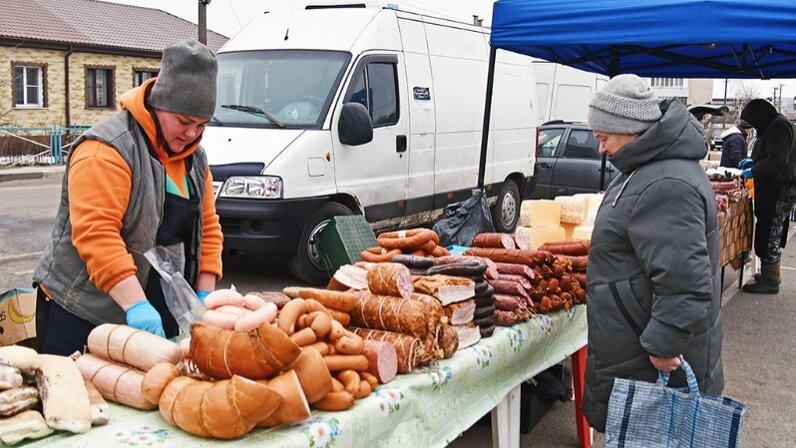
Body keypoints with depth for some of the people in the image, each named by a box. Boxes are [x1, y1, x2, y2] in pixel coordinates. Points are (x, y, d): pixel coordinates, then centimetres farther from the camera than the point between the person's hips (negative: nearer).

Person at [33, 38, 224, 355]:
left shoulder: (195, 157, 8)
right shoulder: (106, 150, -17)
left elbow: (209, 227, 10)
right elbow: (95, 234, -26)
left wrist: (205, 295, -1)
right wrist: (137, 305, -32)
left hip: (157, 316, 7)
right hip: (81, 313, -6)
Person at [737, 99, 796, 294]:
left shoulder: (779, 127, -16)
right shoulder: (774, 125, 17)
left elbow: (777, 161, -23)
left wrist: (753, 172, -13)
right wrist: (753, 161, 15)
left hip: (778, 192, -10)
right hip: (779, 190, 10)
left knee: (769, 234, -6)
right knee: (772, 234, 16)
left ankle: (770, 280, -1)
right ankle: (769, 273, 25)